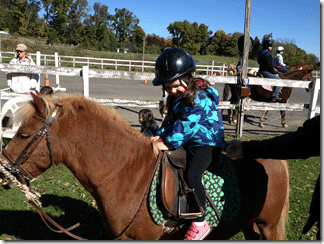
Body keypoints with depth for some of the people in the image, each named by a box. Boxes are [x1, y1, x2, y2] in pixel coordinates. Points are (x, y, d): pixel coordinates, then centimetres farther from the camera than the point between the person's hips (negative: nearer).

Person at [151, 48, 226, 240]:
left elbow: (187, 124, -24)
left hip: (205, 140, -10)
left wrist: (169, 142, -25)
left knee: (192, 175, -25)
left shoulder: (200, 97, -19)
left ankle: (200, 223, -9)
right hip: (187, 141, 10)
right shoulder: (176, 98, 9)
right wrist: (161, 136, -1)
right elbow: (170, 119, 14)